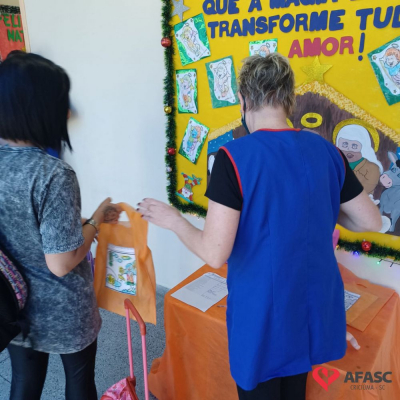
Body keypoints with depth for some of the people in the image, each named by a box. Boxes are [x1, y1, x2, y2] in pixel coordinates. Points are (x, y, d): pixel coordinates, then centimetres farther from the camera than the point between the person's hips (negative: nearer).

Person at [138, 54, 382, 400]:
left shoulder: (234, 157, -21)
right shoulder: (326, 151, -5)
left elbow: (214, 254, -23)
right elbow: (372, 221, 4)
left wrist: (173, 219, -6)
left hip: (261, 310, -5)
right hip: (314, 306, 5)